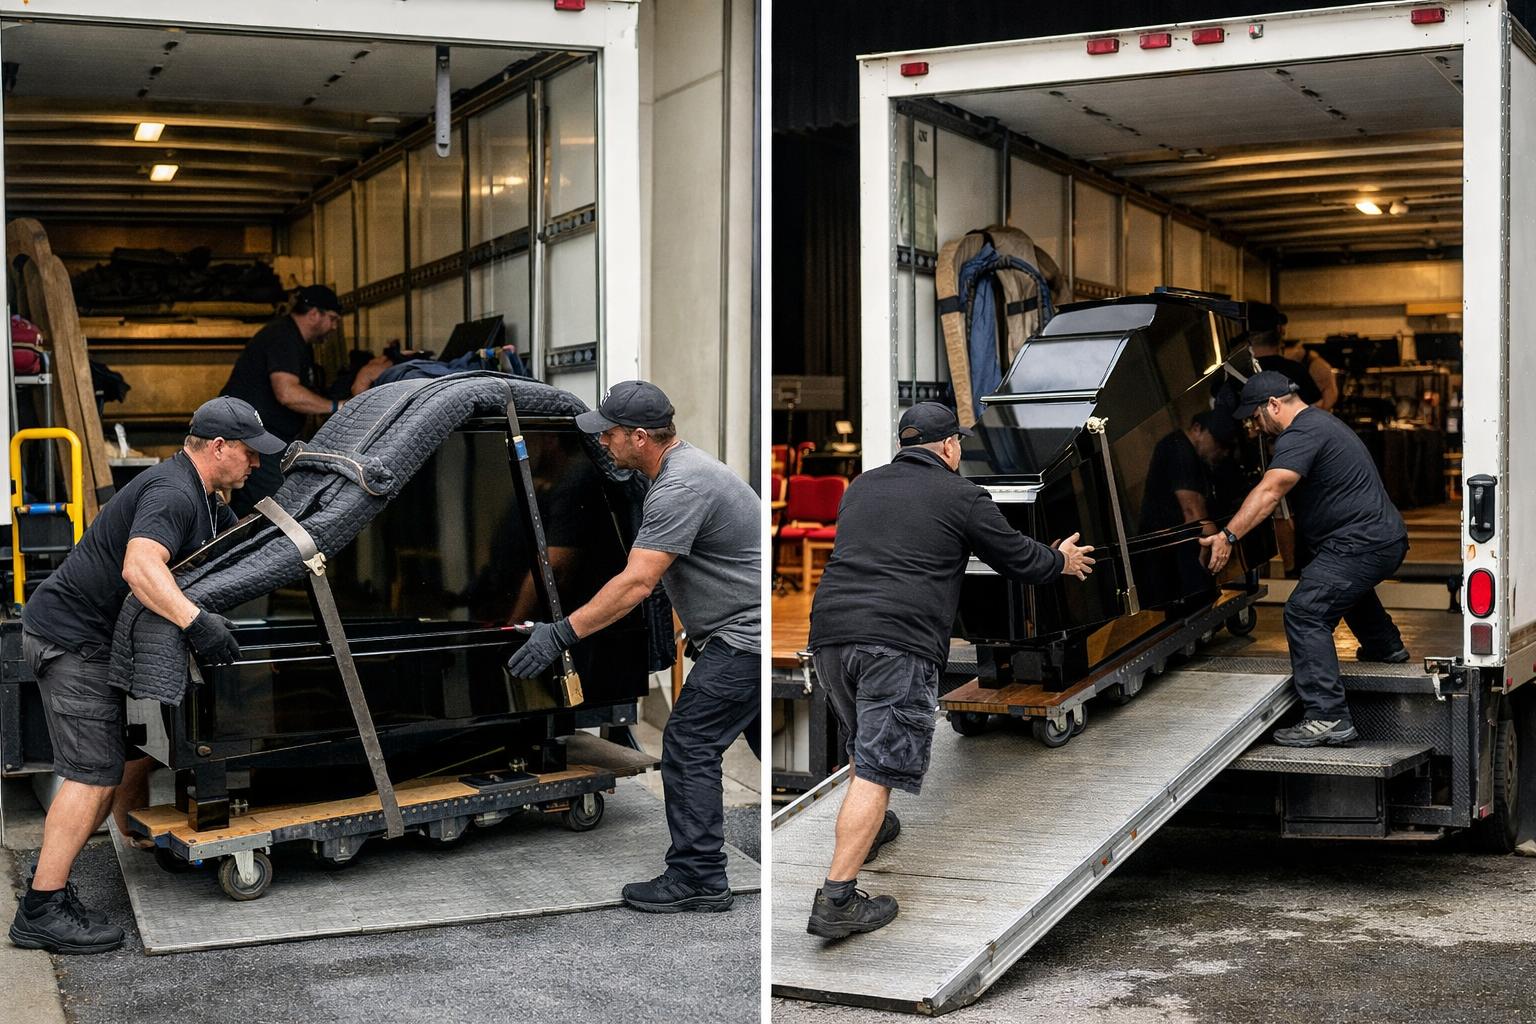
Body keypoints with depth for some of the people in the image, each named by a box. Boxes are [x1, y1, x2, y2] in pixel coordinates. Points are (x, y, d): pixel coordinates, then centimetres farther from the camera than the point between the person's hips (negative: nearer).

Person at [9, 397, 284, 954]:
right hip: (71, 636, -10)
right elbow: (140, 567, -38)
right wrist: (196, 621, -47)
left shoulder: (202, 498, 13)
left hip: (101, 636, 10)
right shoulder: (171, 494, -21)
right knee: (94, 772, -12)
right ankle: (41, 910, -9)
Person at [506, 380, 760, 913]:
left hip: (747, 633, -11)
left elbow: (637, 583, -27)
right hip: (750, 628, 11)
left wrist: (562, 633, -24)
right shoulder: (682, 467, 13)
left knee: (690, 743, -9)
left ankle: (698, 877, -4)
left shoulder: (680, 488, -22)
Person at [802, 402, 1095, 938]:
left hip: (830, 632, 6)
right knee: (877, 768, -8)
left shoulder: (862, 486, 22)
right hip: (899, 640, -6)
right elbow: (1017, 557, 14)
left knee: (864, 743, 30)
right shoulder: (961, 496, 5)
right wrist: (1063, 561, 36)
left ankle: (868, 829, 45)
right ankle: (836, 900, -14)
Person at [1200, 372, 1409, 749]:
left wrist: (1229, 535, -35)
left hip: (1362, 544, -11)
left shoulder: (1302, 434, -18)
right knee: (1348, 585, 40)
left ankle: (1328, 718, -25)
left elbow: (1269, 493, -30)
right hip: (1387, 537, 11)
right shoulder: (1320, 422, 19)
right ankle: (1385, 645, 63)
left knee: (1305, 612, -19)